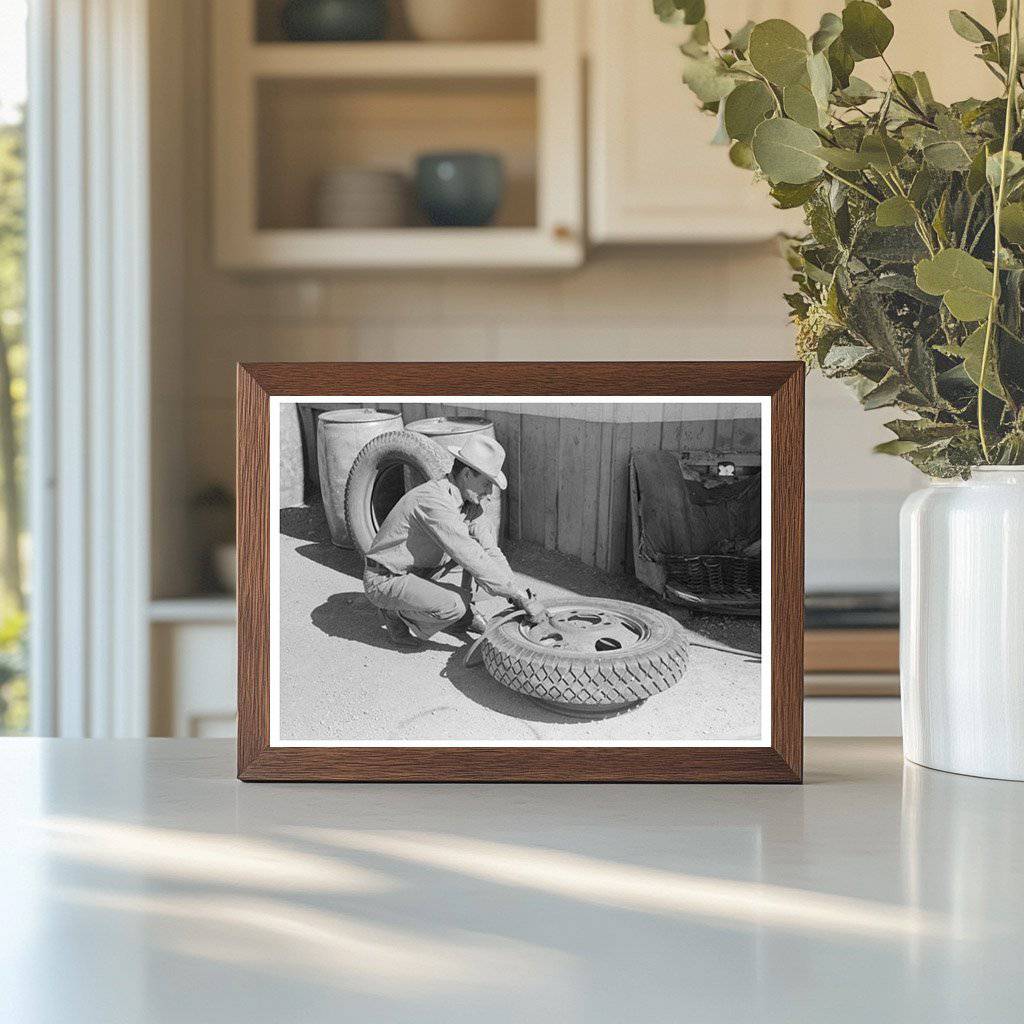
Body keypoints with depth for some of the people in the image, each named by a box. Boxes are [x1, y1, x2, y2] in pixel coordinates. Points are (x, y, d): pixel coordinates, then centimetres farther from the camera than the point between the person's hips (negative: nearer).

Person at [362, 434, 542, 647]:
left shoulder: (470, 503, -1)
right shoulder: (434, 501, -31)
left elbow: (490, 550, 2)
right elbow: (474, 561, -34)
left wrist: (517, 598, -11)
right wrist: (520, 595, -30)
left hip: (422, 571, 9)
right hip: (385, 581, -9)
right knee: (453, 605, -31)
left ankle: (463, 616, 7)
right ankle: (396, 614, -4)